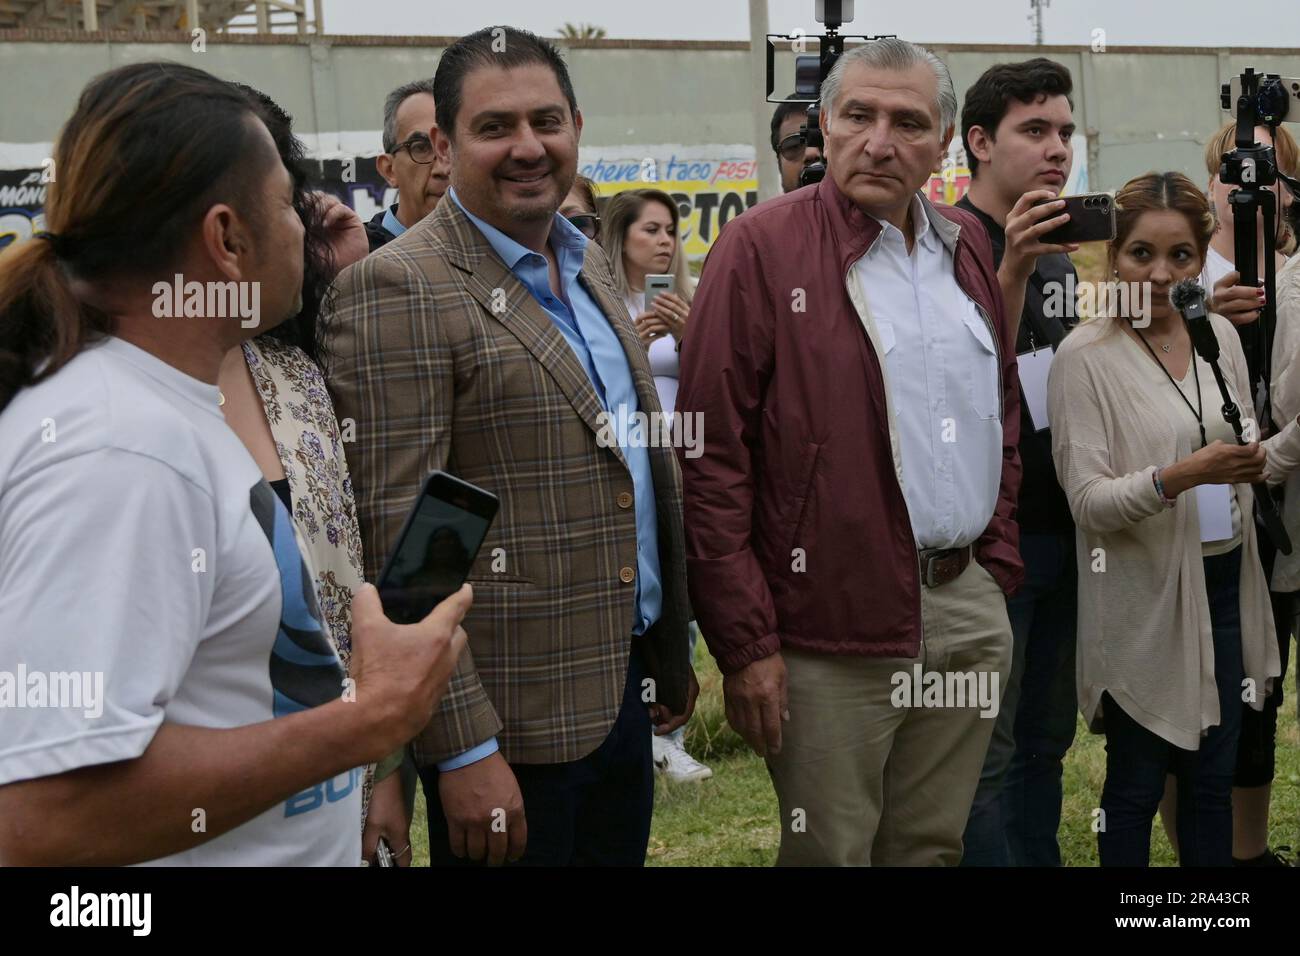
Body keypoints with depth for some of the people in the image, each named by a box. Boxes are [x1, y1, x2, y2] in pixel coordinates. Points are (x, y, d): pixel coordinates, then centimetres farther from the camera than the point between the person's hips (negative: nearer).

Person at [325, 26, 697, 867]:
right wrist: (463, 749, -19)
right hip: (510, 718, -7)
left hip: (625, 692, 7)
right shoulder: (401, 287, -15)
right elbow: (397, 531, -18)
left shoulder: (590, 263, 10)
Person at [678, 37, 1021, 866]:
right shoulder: (762, 247, -9)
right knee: (832, 852, 4)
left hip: (970, 613, 6)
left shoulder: (966, 245, 11)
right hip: (837, 628, -6)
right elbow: (712, 459, -11)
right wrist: (745, 641, -13)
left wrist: (1000, 567, 13)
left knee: (934, 848, 17)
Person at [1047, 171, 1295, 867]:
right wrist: (1181, 476, -31)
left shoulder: (1220, 335, 5)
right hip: (1144, 597, -5)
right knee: (1136, 784, 8)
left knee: (1214, 776, 15)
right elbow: (1088, 500, -17)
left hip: (1225, 581, 5)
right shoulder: (1086, 356, -13)